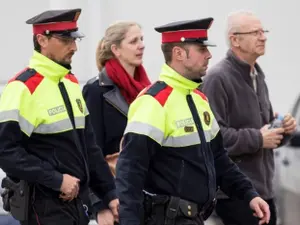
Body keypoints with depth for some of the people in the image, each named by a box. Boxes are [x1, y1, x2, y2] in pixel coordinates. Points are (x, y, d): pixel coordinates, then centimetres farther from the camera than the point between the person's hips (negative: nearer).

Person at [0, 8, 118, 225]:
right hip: (45, 207, -8)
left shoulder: (72, 83, 14)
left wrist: (109, 193, 13)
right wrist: (57, 180, -19)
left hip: (77, 201, 8)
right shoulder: (23, 88, -13)